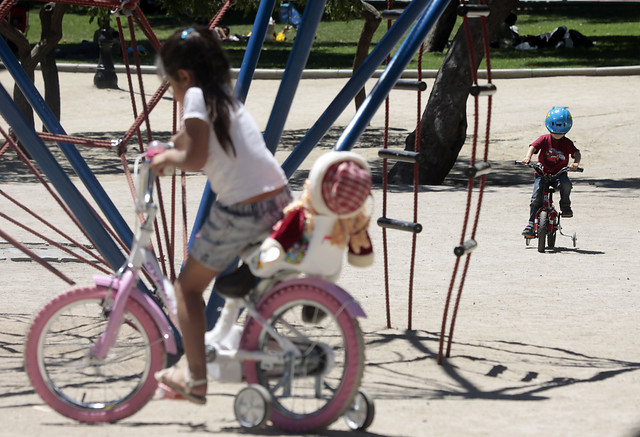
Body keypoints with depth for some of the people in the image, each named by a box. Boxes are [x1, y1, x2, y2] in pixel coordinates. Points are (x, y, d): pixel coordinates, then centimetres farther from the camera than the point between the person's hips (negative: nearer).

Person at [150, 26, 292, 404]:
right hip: (279, 200, 8)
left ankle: (196, 380, 7)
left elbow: (195, 159, -16)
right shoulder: (227, 98, 17)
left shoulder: (196, 97, -7)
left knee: (189, 285, 9)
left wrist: (169, 157, 1)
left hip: (241, 211, -8)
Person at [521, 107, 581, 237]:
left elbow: (576, 153, -9)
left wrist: (575, 162, -32)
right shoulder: (544, 139, 0)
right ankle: (531, 224, -8)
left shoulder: (567, 143, 2)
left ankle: (565, 207, -9)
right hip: (542, 173, 0)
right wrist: (527, 157, -36)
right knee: (536, 197, -17)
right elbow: (533, 147, -14)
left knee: (566, 184, -34)